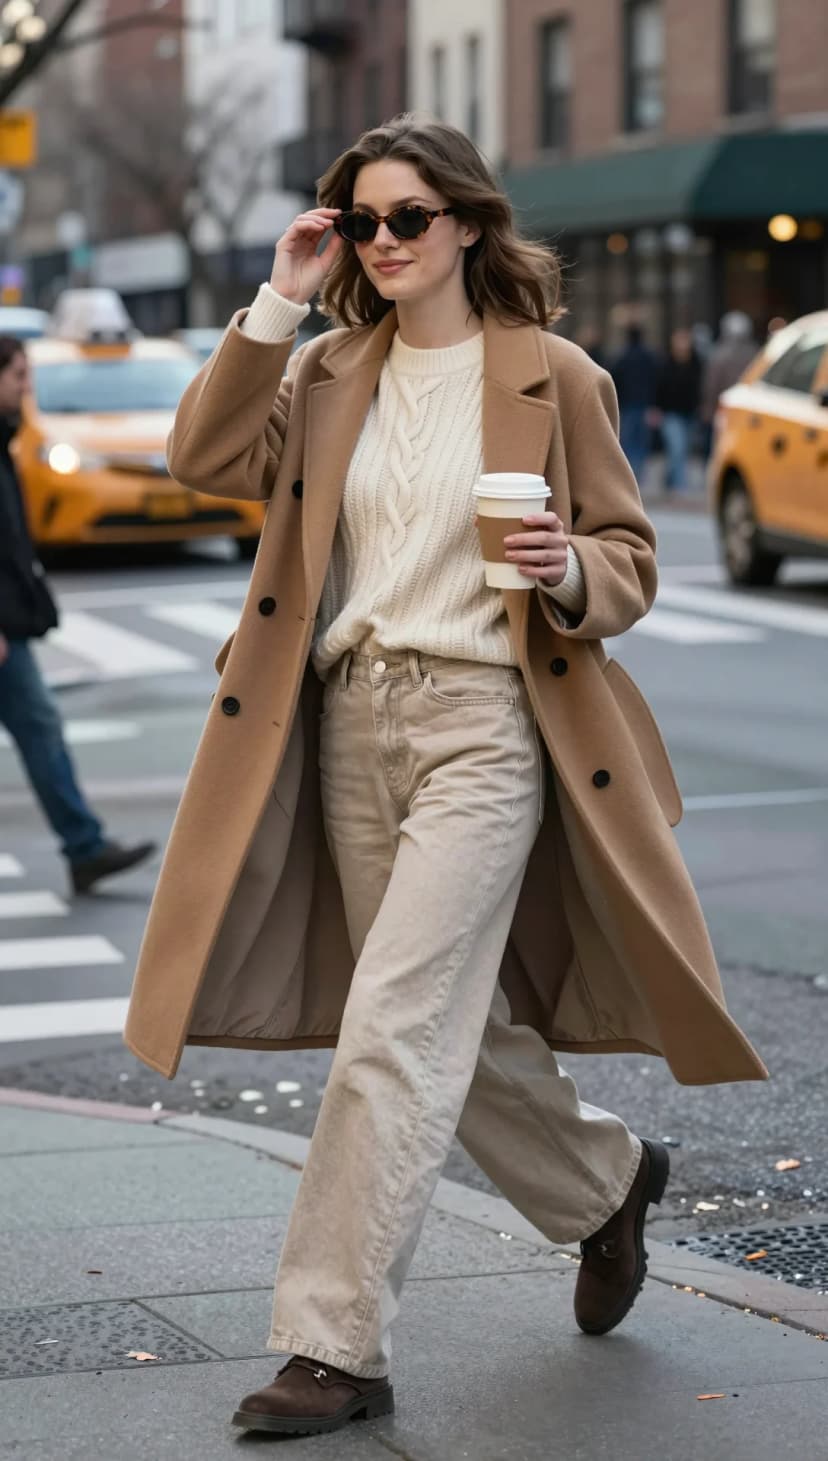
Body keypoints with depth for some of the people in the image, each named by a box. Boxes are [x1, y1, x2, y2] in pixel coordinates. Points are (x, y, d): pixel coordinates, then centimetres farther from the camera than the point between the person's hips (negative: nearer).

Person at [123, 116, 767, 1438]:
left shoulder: (552, 377, 0)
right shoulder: (330, 373, 12)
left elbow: (631, 560, 4)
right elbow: (207, 457, -4)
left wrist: (568, 573, -19)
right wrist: (279, 301, -7)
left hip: (486, 722, -5)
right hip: (351, 720, 5)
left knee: (390, 1030, -12)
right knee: (455, 1024, 14)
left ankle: (338, 1347, -7)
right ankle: (606, 1183, 42)